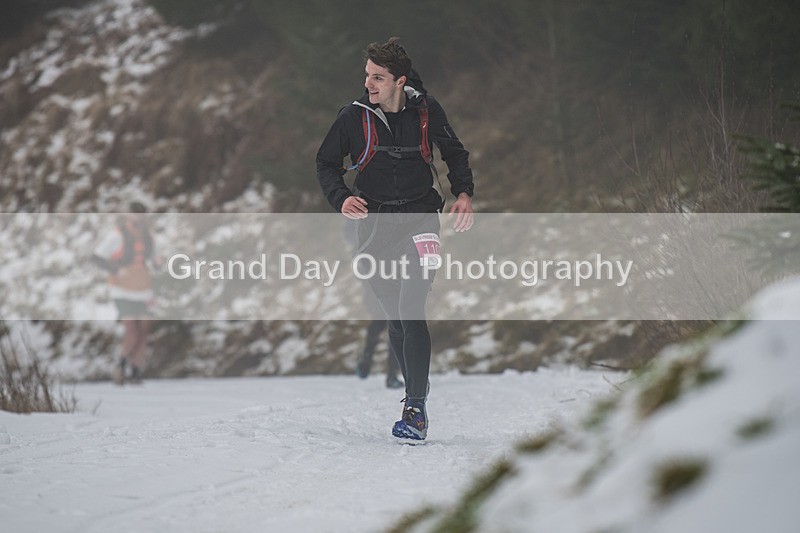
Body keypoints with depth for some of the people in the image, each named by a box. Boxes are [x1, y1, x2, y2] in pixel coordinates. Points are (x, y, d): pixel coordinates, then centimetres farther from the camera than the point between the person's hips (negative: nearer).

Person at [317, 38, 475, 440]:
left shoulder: (426, 111, -3)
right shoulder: (354, 116, -4)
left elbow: (454, 152, 15)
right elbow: (326, 162, 7)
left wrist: (463, 192, 0)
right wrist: (341, 198, -11)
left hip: (420, 217, -2)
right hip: (375, 223, 2)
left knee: (411, 311, -17)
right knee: (395, 320, 6)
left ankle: (416, 409, -19)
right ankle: (416, 389, 26)